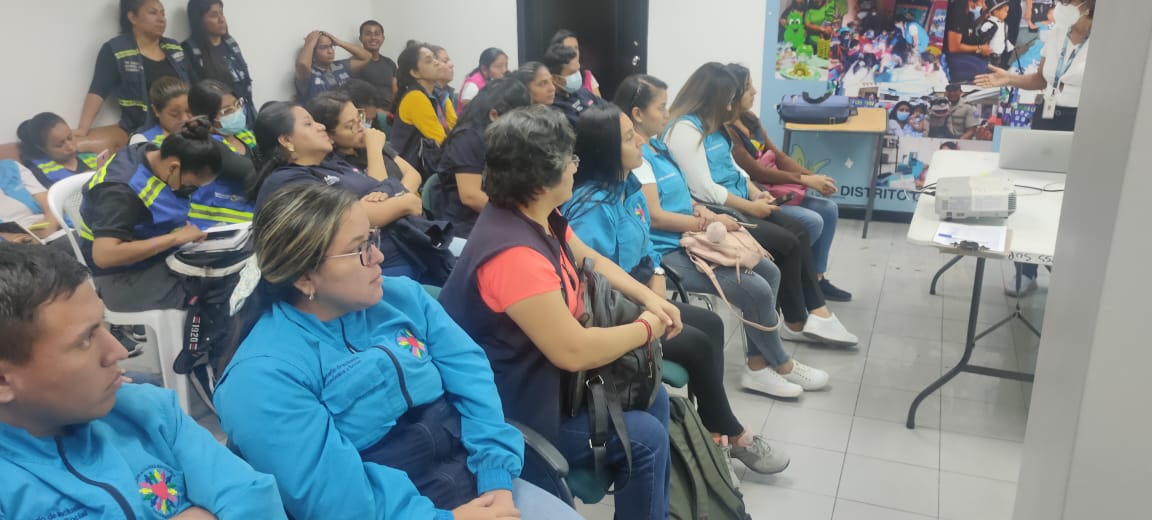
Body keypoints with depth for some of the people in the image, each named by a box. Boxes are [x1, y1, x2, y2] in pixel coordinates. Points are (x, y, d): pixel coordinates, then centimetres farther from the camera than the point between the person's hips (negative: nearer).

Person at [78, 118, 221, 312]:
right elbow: (104, 255, -34)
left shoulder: (156, 154, -2)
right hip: (122, 277, -9)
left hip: (159, 255, 9)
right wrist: (175, 237, -31)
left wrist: (184, 226, -3)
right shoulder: (121, 190, -26)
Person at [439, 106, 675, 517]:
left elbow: (590, 259, 15)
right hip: (509, 410, -10)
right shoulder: (514, 252, -32)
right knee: (646, 439, -10)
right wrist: (647, 328, -16)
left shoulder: (538, 216, -1)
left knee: (653, 397, 14)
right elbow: (574, 351, -32)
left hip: (542, 371, 10)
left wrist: (648, 298, 0)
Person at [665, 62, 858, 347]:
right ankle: (796, 323, 3)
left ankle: (817, 313, 0)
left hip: (738, 204, 10)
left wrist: (756, 193, 1)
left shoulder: (712, 125, 14)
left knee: (799, 230, -3)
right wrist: (751, 206, -14)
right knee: (788, 243, -15)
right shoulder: (684, 129, -17)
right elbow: (704, 190, -23)